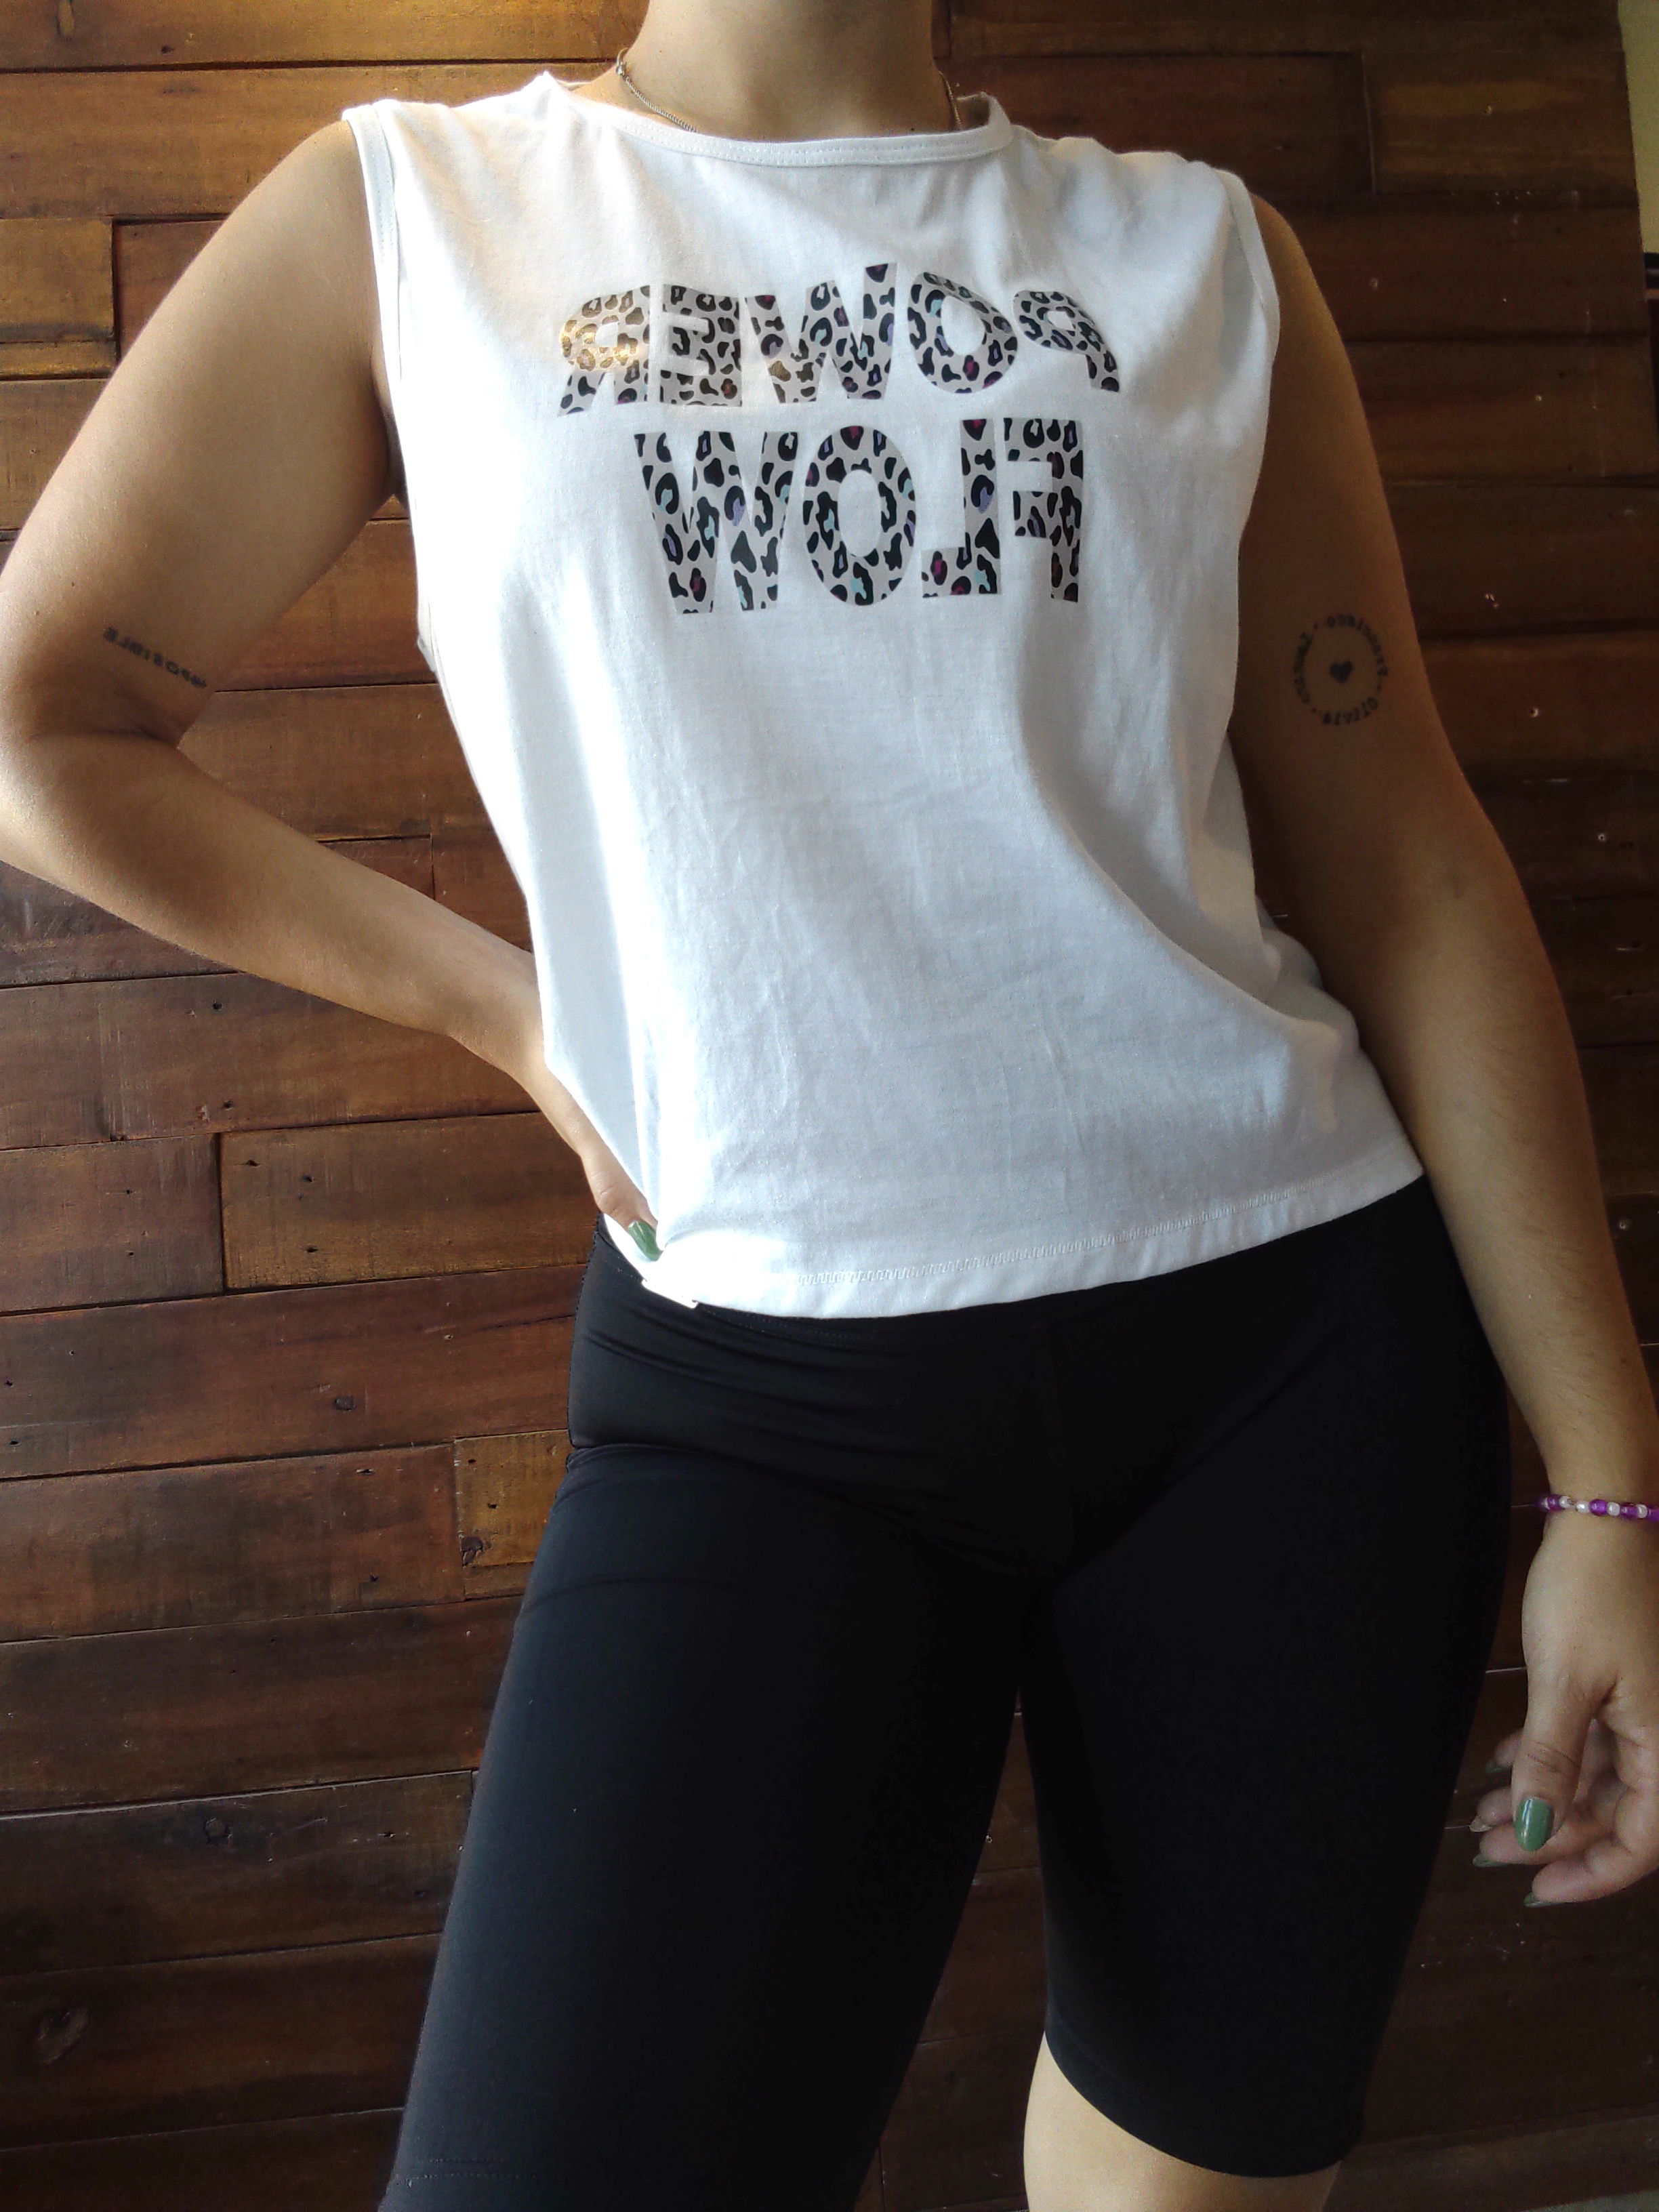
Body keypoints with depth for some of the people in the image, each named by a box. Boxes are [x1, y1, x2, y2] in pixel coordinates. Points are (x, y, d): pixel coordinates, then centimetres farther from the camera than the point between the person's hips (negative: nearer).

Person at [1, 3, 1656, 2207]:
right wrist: (507, 1003, 3)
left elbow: (1408, 879, 4)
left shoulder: (1204, 256, 7)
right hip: (758, 1387, -1)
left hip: (1292, 1347, 3)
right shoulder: (404, 218, 3)